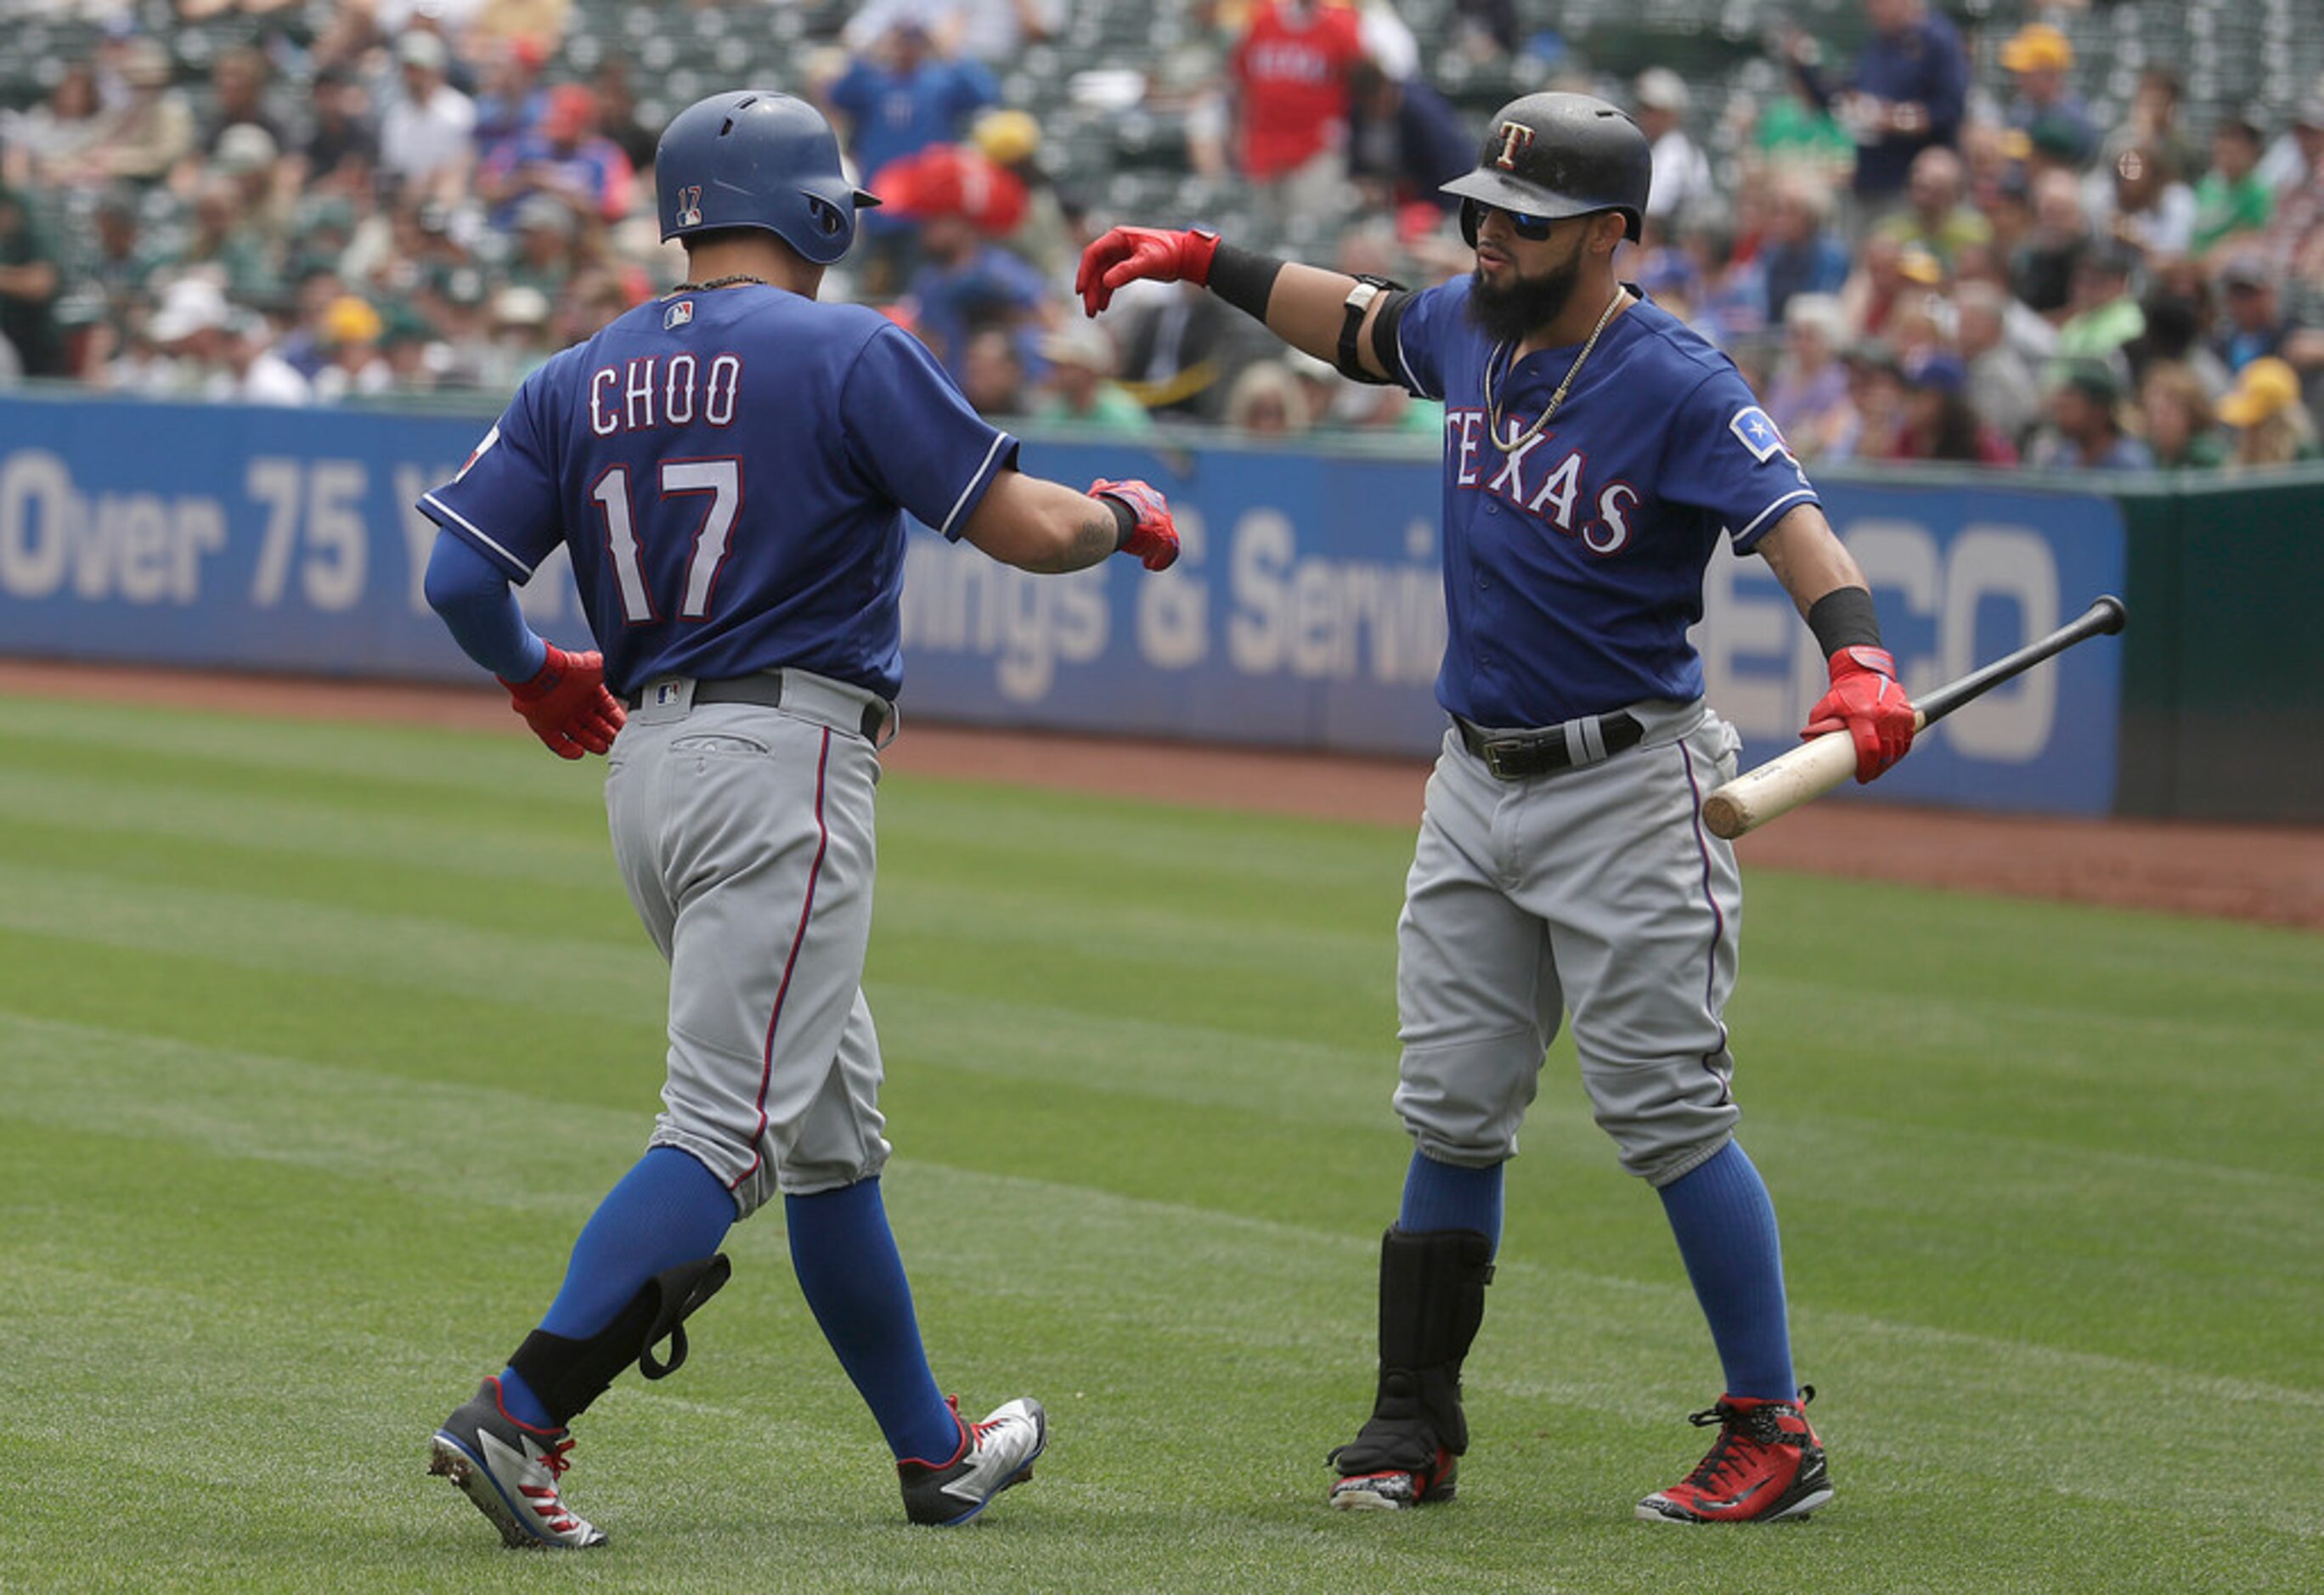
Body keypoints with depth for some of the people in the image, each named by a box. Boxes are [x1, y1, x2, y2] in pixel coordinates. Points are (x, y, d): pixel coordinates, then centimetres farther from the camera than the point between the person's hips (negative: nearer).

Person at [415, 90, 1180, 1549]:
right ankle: (518, 1418, -22)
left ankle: (933, 1448, 26)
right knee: (727, 1128, -10)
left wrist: (534, 677, 23)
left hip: (646, 764, 8)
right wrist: (1129, 518, 14)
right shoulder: (848, 352, -6)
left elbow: (457, 574, 2)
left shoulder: (584, 379, 10)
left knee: (836, 1128, 17)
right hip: (783, 767, -8)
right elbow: (1028, 531, -8)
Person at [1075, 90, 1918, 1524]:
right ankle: (1417, 1428, 17)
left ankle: (1775, 1435, -3)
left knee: (1668, 1110, -9)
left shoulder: (1677, 386, -17)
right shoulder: (1470, 329, 6)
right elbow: (1361, 325, 28)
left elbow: (1796, 527, -28)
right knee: (1451, 1114, 10)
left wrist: (1861, 668, -45)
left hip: (1627, 787, -7)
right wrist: (1205, 263, 24)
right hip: (1478, 785, 7)